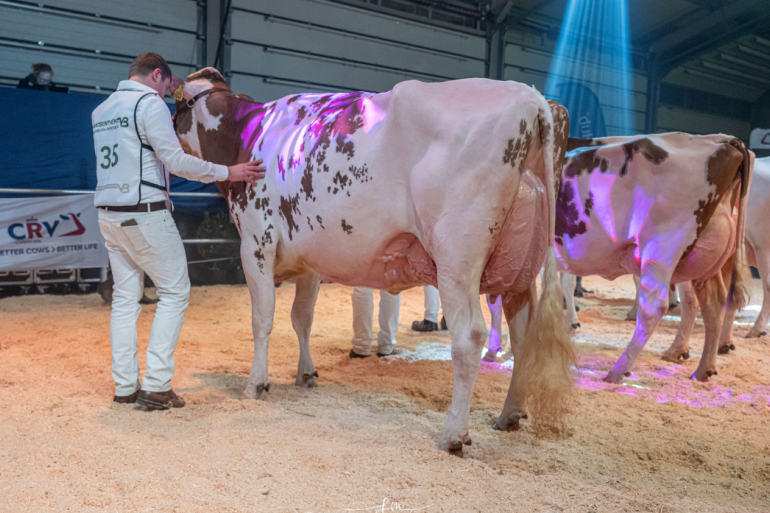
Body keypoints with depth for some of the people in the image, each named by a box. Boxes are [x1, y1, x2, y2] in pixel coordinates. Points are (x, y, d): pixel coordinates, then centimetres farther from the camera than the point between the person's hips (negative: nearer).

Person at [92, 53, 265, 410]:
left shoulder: (101, 110, 16)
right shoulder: (149, 103, -8)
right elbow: (176, 160, -15)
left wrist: (168, 123, 30)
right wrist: (227, 173, -9)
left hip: (109, 215, 8)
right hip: (146, 213, -8)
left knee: (125, 297, 11)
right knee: (174, 293, 0)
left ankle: (125, 386, 13)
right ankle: (156, 386, -3)